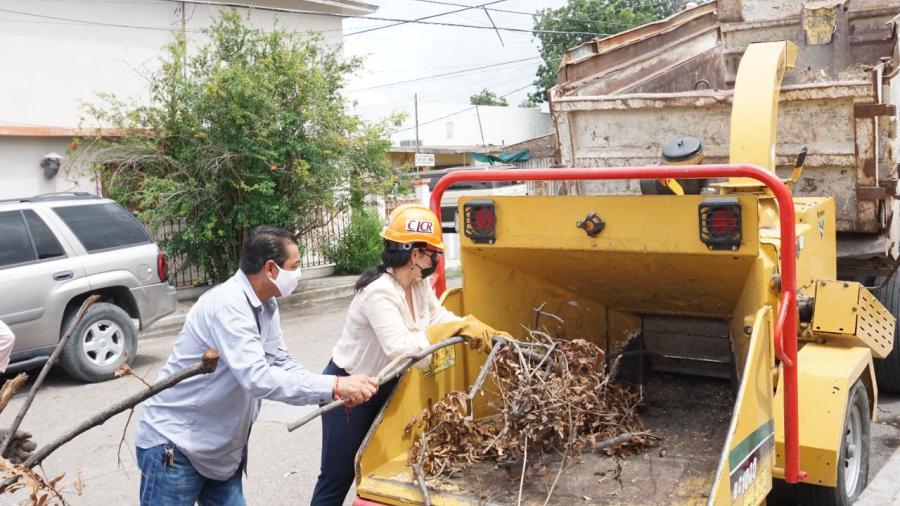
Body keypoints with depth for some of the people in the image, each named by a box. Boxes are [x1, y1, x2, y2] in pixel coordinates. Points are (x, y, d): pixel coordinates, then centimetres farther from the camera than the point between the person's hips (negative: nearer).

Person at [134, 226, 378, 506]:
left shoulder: (266, 306, 3)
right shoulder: (227, 305, -26)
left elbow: (281, 363, 6)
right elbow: (257, 378, -34)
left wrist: (336, 393, -10)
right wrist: (334, 386, -33)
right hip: (174, 443, -8)